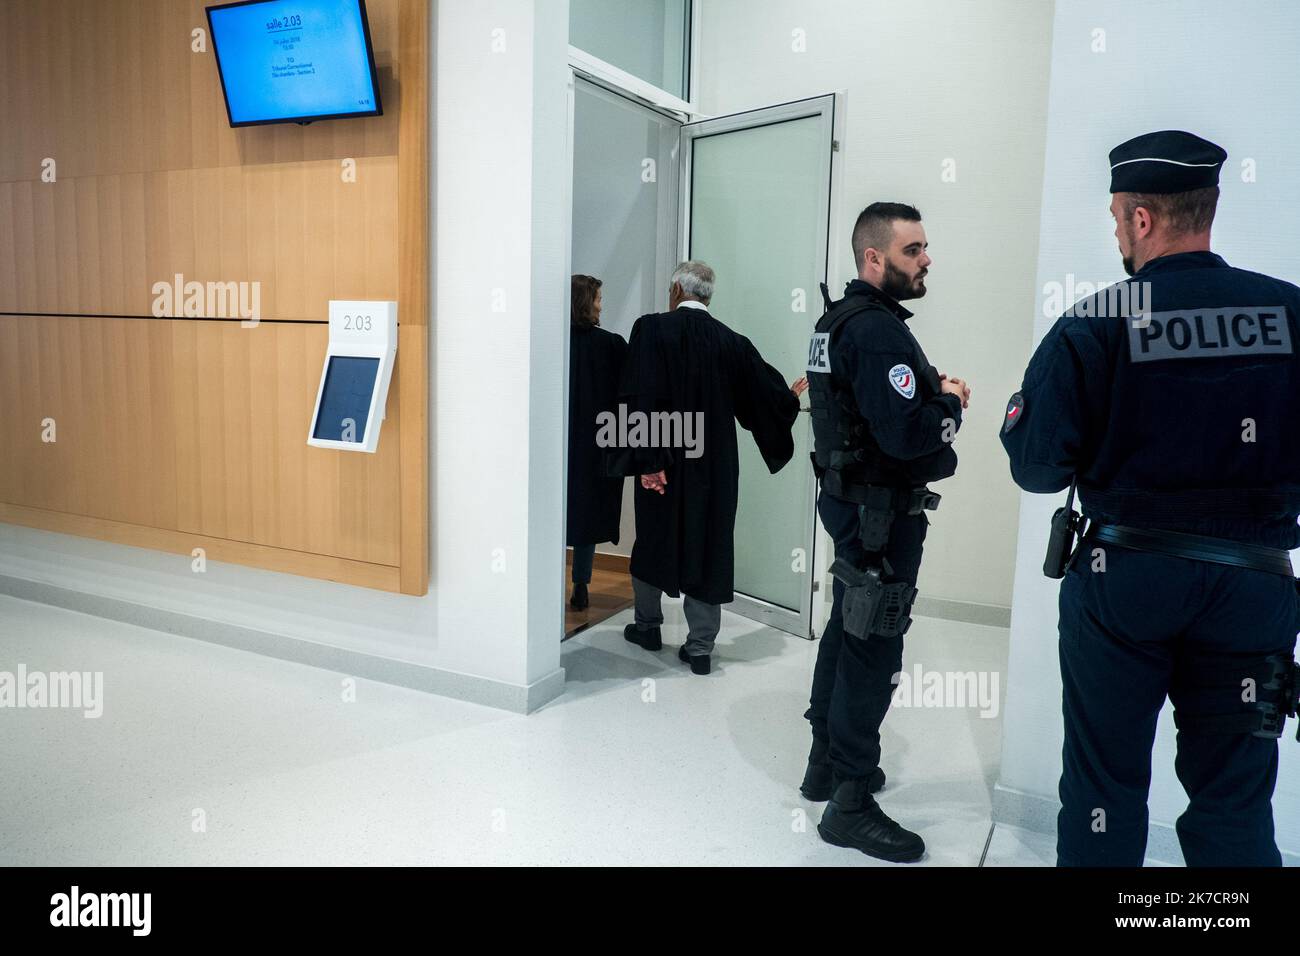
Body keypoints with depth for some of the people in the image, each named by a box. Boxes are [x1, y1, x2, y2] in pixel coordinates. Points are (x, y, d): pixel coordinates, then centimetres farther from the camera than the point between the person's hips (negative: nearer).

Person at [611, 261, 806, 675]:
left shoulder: (652, 329, -9)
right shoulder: (732, 342, -1)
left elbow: (643, 399, -18)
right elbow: (766, 393, 6)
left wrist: (648, 459, -17)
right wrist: (789, 397, 29)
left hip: (663, 459, -2)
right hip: (714, 464, 2)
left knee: (652, 538, 17)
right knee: (708, 544, 8)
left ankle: (647, 624, 31)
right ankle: (700, 647, 11)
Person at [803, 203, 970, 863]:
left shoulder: (840, 318, 12)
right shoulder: (878, 329, -20)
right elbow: (906, 434, -28)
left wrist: (932, 391, 2)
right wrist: (951, 403, -9)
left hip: (848, 497, 11)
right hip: (880, 512, -11)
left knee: (847, 630, 19)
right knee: (873, 649, -3)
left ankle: (827, 762, 34)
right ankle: (851, 803, 7)